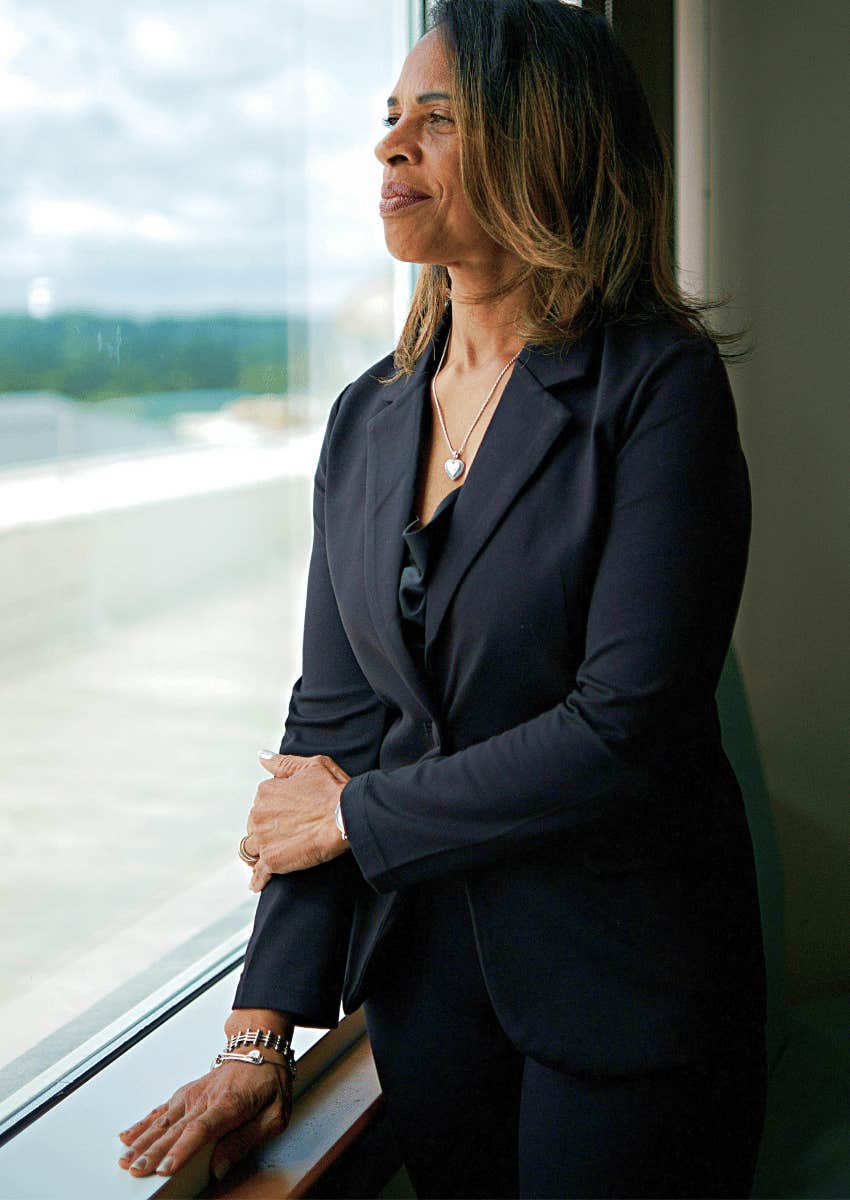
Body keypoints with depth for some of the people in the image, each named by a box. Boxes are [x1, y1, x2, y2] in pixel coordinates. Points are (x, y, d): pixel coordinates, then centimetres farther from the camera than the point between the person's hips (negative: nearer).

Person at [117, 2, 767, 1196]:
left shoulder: (658, 386, -14)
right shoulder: (368, 420, 4)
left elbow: (628, 729, -21)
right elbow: (330, 723, 3)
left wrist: (354, 816, -10)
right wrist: (261, 1034, -2)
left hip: (621, 999, -5)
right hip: (426, 977, 5)